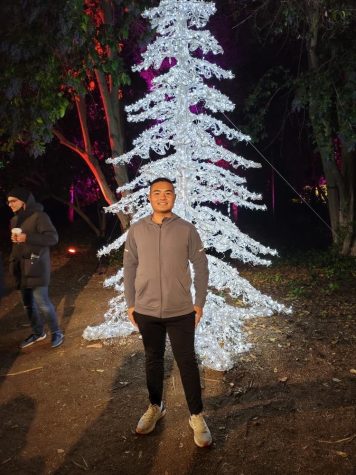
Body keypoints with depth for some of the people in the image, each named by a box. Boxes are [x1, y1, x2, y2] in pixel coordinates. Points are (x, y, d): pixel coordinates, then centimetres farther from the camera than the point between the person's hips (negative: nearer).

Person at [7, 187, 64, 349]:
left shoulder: (39, 216, -12)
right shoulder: (15, 220, 14)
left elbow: (53, 238, -20)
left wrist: (27, 237, -25)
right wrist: (13, 262, 7)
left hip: (36, 267, -8)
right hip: (21, 268, 8)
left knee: (42, 302, -6)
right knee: (28, 303, 14)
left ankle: (56, 332, 12)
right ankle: (38, 332, 30)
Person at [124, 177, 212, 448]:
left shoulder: (187, 229, -6)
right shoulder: (136, 230, -1)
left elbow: (201, 267, -1)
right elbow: (129, 268, 5)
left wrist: (200, 303, -2)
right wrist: (131, 304, 5)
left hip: (181, 312, -2)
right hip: (146, 312, 2)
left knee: (187, 363, 7)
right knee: (153, 361, 18)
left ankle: (197, 416, 24)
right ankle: (155, 408, 38)